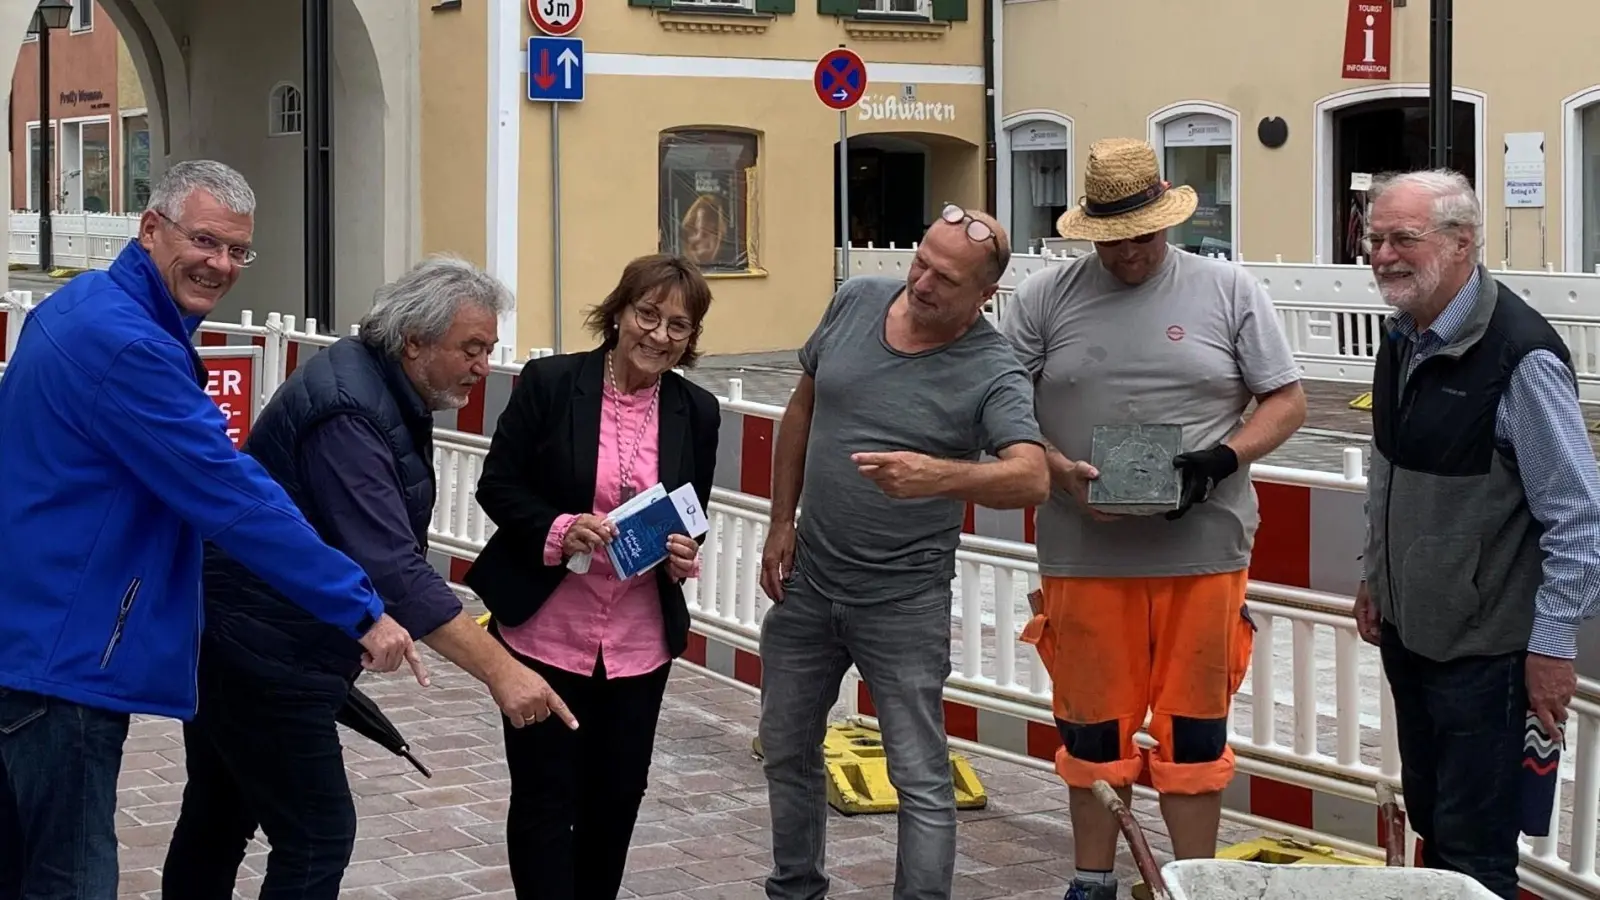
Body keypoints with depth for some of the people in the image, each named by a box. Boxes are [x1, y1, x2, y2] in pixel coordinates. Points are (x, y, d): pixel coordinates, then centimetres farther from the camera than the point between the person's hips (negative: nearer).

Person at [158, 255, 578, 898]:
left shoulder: (382, 388, 6)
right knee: (317, 835, -9)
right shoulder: (348, 416, -25)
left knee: (220, 819, 19)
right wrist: (499, 671, -34)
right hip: (264, 651, -10)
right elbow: (393, 572, -32)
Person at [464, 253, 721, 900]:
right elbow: (497, 486, -5)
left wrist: (686, 554, -11)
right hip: (544, 630, -3)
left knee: (618, 794, 13)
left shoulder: (697, 412, 2)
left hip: (639, 639, 3)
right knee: (545, 795, 2)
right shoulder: (548, 383, -8)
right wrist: (558, 530, -22)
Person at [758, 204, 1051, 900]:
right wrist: (782, 522, 9)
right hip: (806, 578, 6)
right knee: (786, 752, 18)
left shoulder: (993, 376, -17)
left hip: (903, 600, -5)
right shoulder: (856, 302, -2)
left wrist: (940, 476, -51)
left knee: (922, 779, -3)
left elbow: (1031, 478, -33)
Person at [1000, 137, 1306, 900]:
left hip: (1202, 550, -1)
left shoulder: (1228, 291, 4)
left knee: (1193, 726, 5)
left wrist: (1222, 459, -11)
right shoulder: (1045, 298, 4)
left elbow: (1285, 402, 6)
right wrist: (1060, 473, -12)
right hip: (1084, 550, 1)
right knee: (1093, 723, 10)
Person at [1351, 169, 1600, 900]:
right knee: (1430, 824, 19)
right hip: (1407, 631, 8)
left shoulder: (1519, 356, -21)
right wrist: (1373, 577, 19)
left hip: (1482, 647, -8)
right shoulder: (1403, 337, 4)